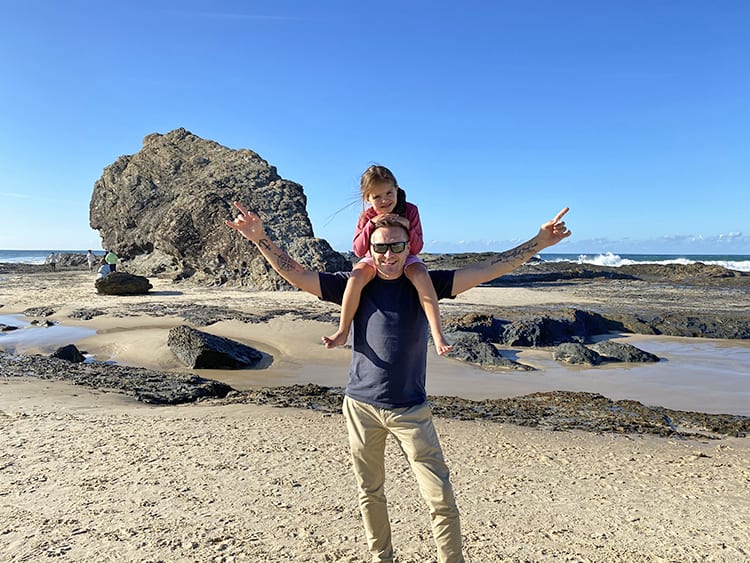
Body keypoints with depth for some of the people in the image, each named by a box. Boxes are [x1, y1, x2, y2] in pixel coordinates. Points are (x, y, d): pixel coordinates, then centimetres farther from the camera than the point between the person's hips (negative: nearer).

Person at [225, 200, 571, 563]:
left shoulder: (424, 284, -2)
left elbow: (486, 270, -7)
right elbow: (297, 276, -3)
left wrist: (539, 243, -14)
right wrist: (260, 239, -12)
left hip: (411, 411, -1)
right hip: (361, 407, 1)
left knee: (441, 499, 0)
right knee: (370, 493, 17)